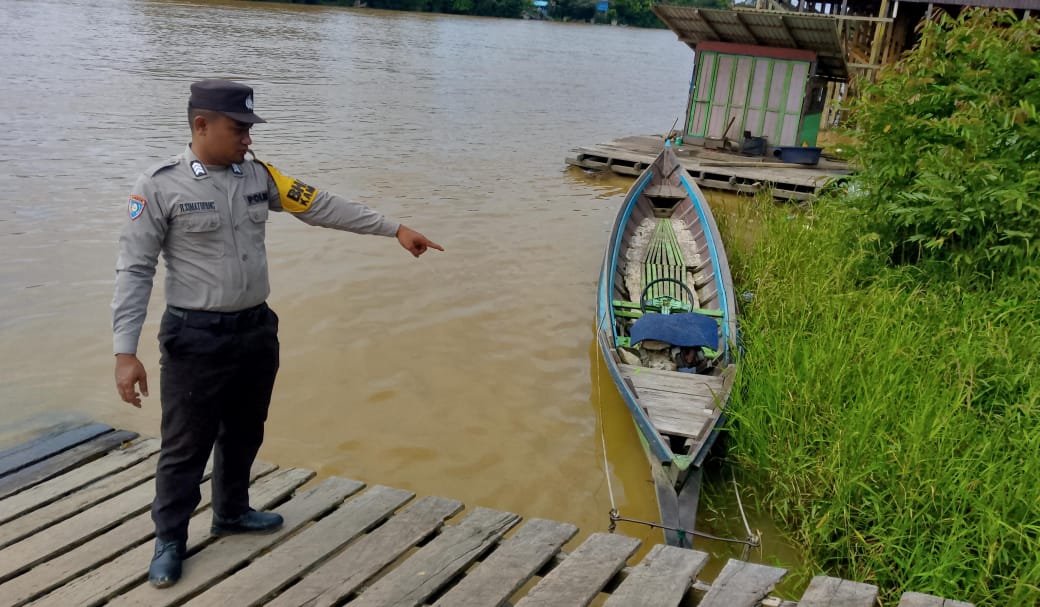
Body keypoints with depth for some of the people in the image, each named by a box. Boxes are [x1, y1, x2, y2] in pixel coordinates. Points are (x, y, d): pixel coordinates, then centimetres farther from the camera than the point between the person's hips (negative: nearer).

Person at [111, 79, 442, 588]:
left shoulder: (258, 176, 2)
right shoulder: (160, 186, -13)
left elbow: (322, 207, 6)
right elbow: (134, 270, -12)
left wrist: (394, 229, 5)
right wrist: (125, 352, -17)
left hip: (257, 328, 6)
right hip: (196, 337, -5)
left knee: (245, 433, 19)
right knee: (185, 445, 6)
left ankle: (232, 513, 41)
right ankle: (169, 540, 24)